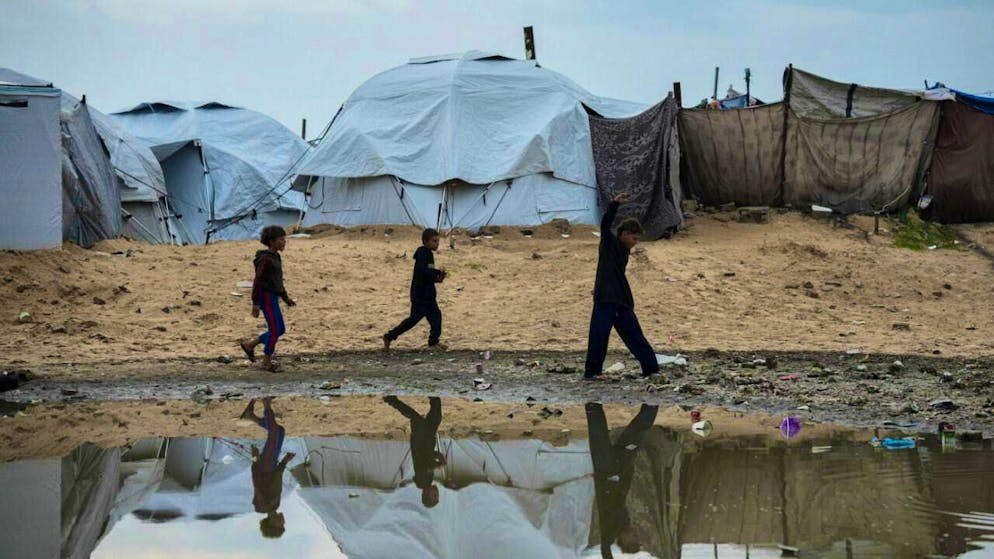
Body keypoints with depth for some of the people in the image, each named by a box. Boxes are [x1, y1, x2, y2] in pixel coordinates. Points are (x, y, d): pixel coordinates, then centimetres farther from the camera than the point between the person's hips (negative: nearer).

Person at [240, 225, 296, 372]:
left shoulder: (274, 258, 13)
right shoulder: (265, 258, -16)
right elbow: (258, 281, -18)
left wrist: (286, 298, 19)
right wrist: (255, 304, -20)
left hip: (272, 298, 9)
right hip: (267, 298, -9)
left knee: (280, 330, 12)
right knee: (275, 330, -4)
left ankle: (249, 344, 22)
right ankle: (267, 362, 8)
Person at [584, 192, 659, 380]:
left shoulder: (624, 252, 19)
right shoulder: (609, 242, -2)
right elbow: (605, 224, -20)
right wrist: (615, 204, -28)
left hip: (622, 304, 7)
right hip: (605, 301, -7)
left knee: (635, 336, 6)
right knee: (599, 336, -6)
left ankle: (651, 369, 8)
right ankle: (591, 372, 2)